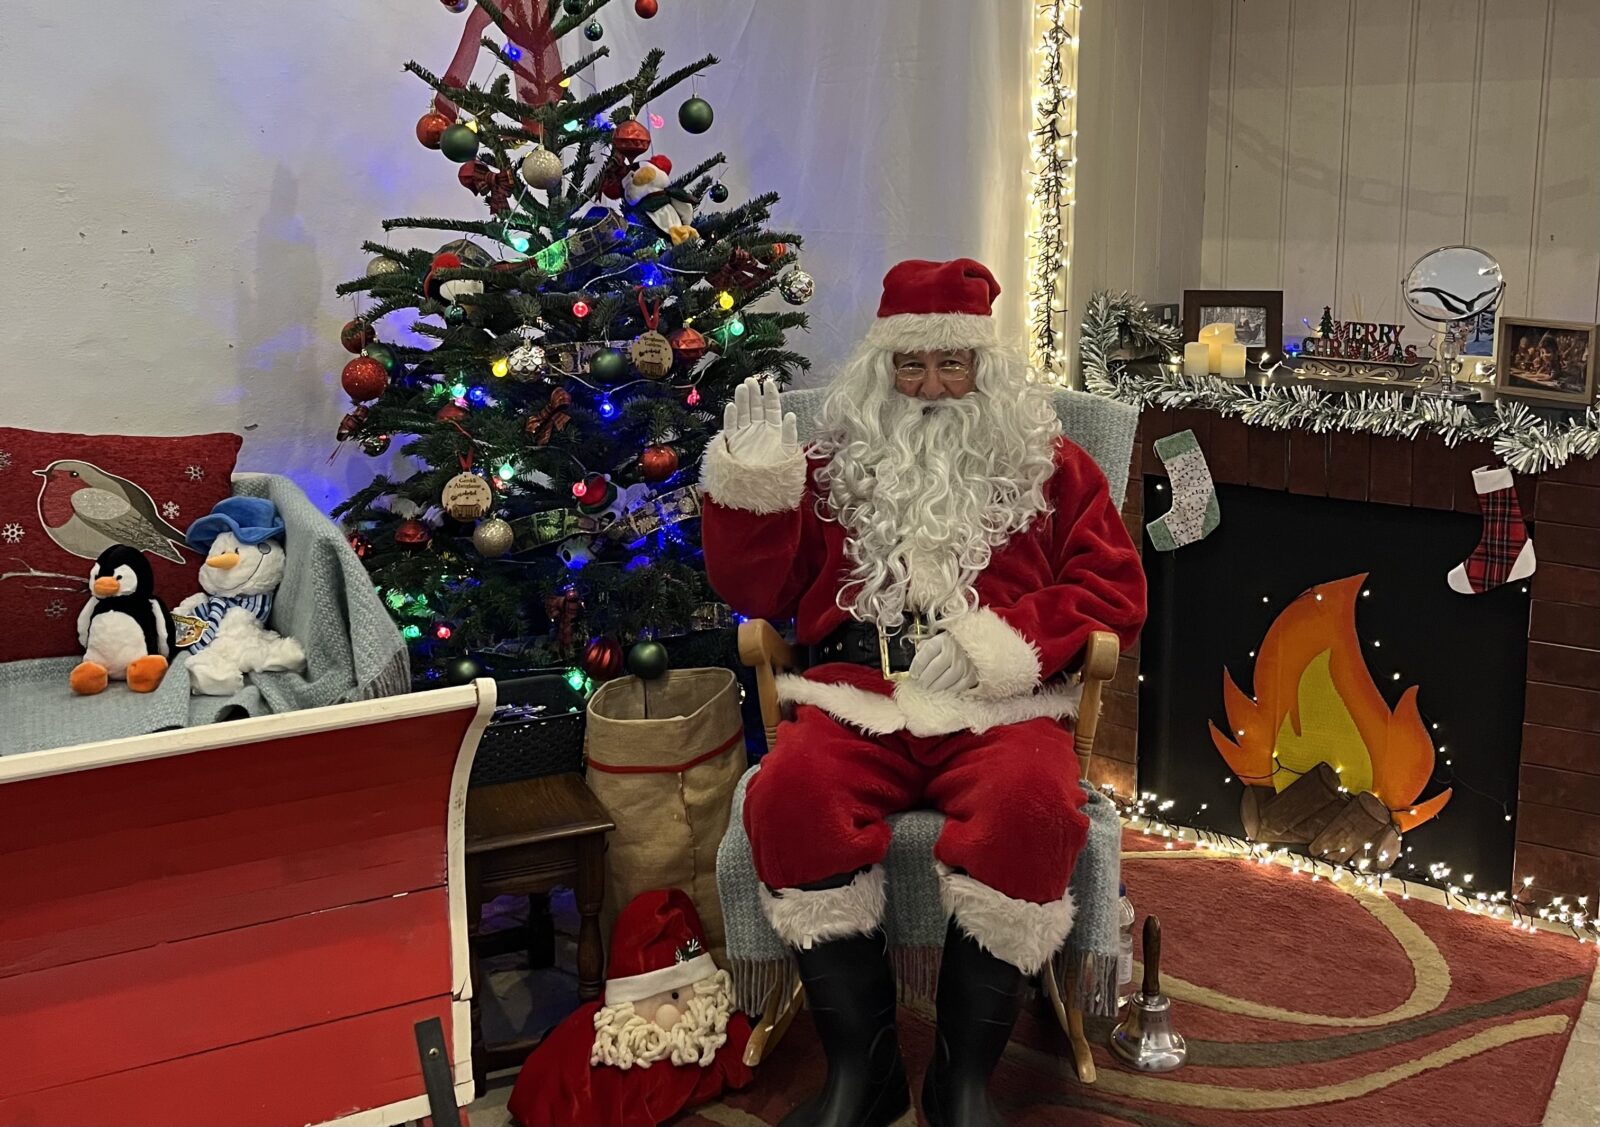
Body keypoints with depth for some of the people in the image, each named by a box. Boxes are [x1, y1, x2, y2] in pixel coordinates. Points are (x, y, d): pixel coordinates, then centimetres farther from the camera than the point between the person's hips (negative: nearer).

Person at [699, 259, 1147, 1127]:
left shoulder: (1047, 464, 18)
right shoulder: (835, 464, 22)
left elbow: (1113, 589, 9)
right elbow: (755, 591, 20)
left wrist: (999, 643, -6)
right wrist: (752, 479, 4)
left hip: (1000, 705, -1)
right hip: (856, 695, 1)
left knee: (1030, 804, -36)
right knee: (789, 796, -33)